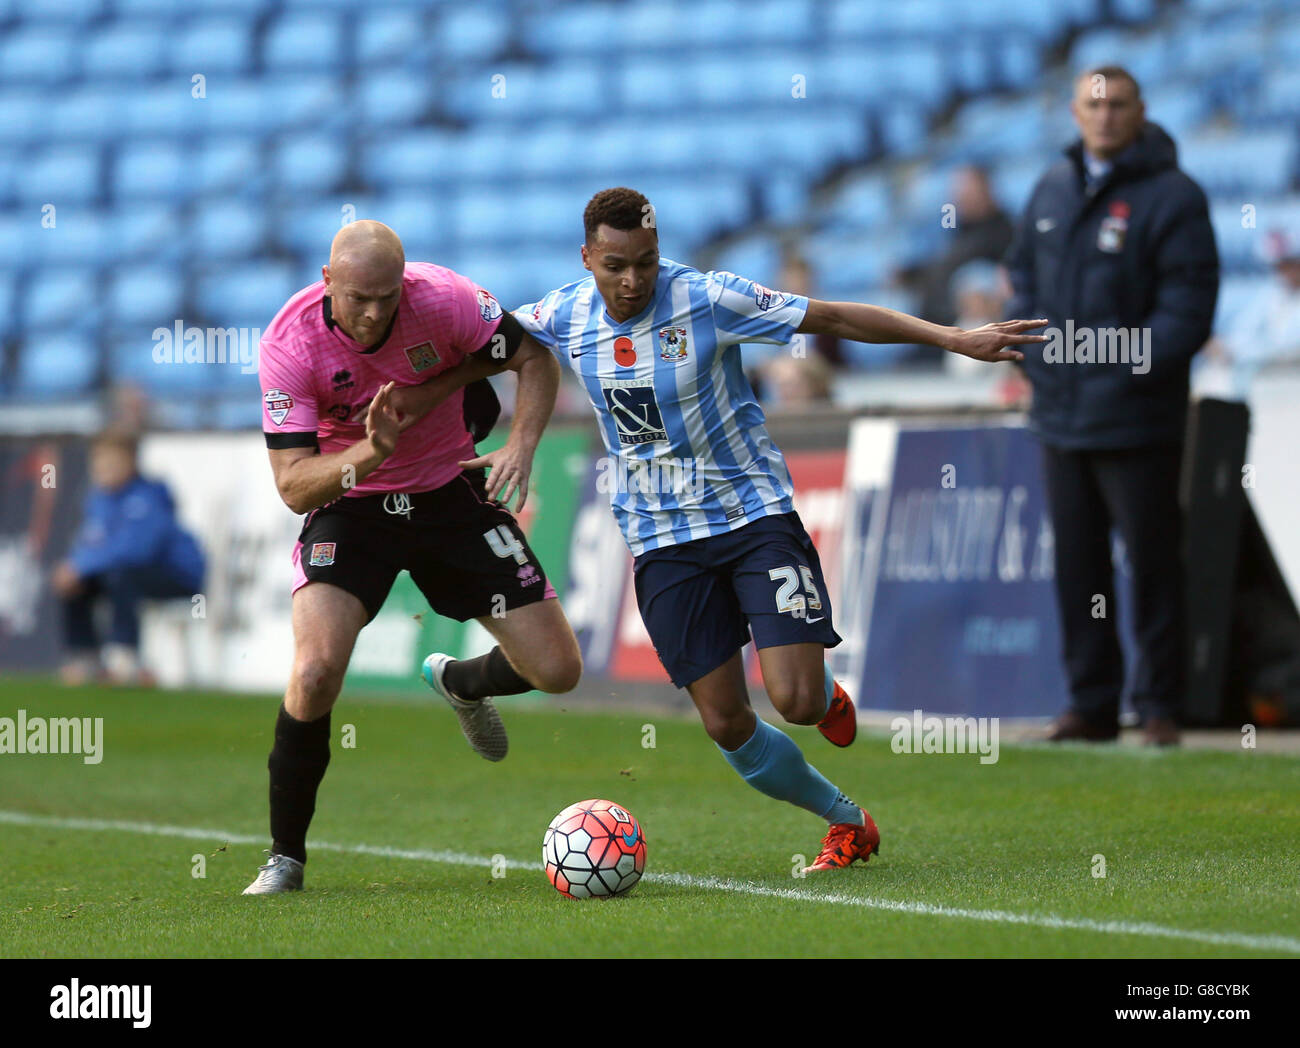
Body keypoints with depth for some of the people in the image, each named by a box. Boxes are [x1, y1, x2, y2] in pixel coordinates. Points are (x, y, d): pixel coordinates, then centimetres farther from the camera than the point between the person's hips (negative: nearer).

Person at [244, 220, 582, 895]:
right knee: (315, 672, -26)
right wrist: (368, 453, -40)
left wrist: (521, 445, -20)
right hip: (347, 506, -2)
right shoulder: (289, 345, -24)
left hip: (451, 493, 2)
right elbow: (293, 486, -23)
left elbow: (535, 360, -3)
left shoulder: (445, 299, -20)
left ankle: (459, 682, 36)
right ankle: (285, 858, -7)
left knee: (556, 671, -2)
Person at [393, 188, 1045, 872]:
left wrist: (955, 340, -15)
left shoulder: (708, 299, -15)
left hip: (755, 513, -3)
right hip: (662, 540, 3)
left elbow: (835, 319, -12)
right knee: (727, 724, -2)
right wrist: (424, 393, 9)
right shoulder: (564, 317, -4)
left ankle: (827, 696, 20)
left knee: (795, 701, -18)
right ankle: (846, 822, 19)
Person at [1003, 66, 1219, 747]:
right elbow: (1023, 274, 23)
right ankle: (1091, 703, 17)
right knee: (1076, 564, 10)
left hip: (1137, 420, -6)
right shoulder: (1052, 191, 12)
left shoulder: (1171, 197, -8)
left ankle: (1159, 706, 6)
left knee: (1152, 565, -1)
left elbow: (1189, 300, -12)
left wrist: (1139, 364, -20)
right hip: (1060, 417, 6)